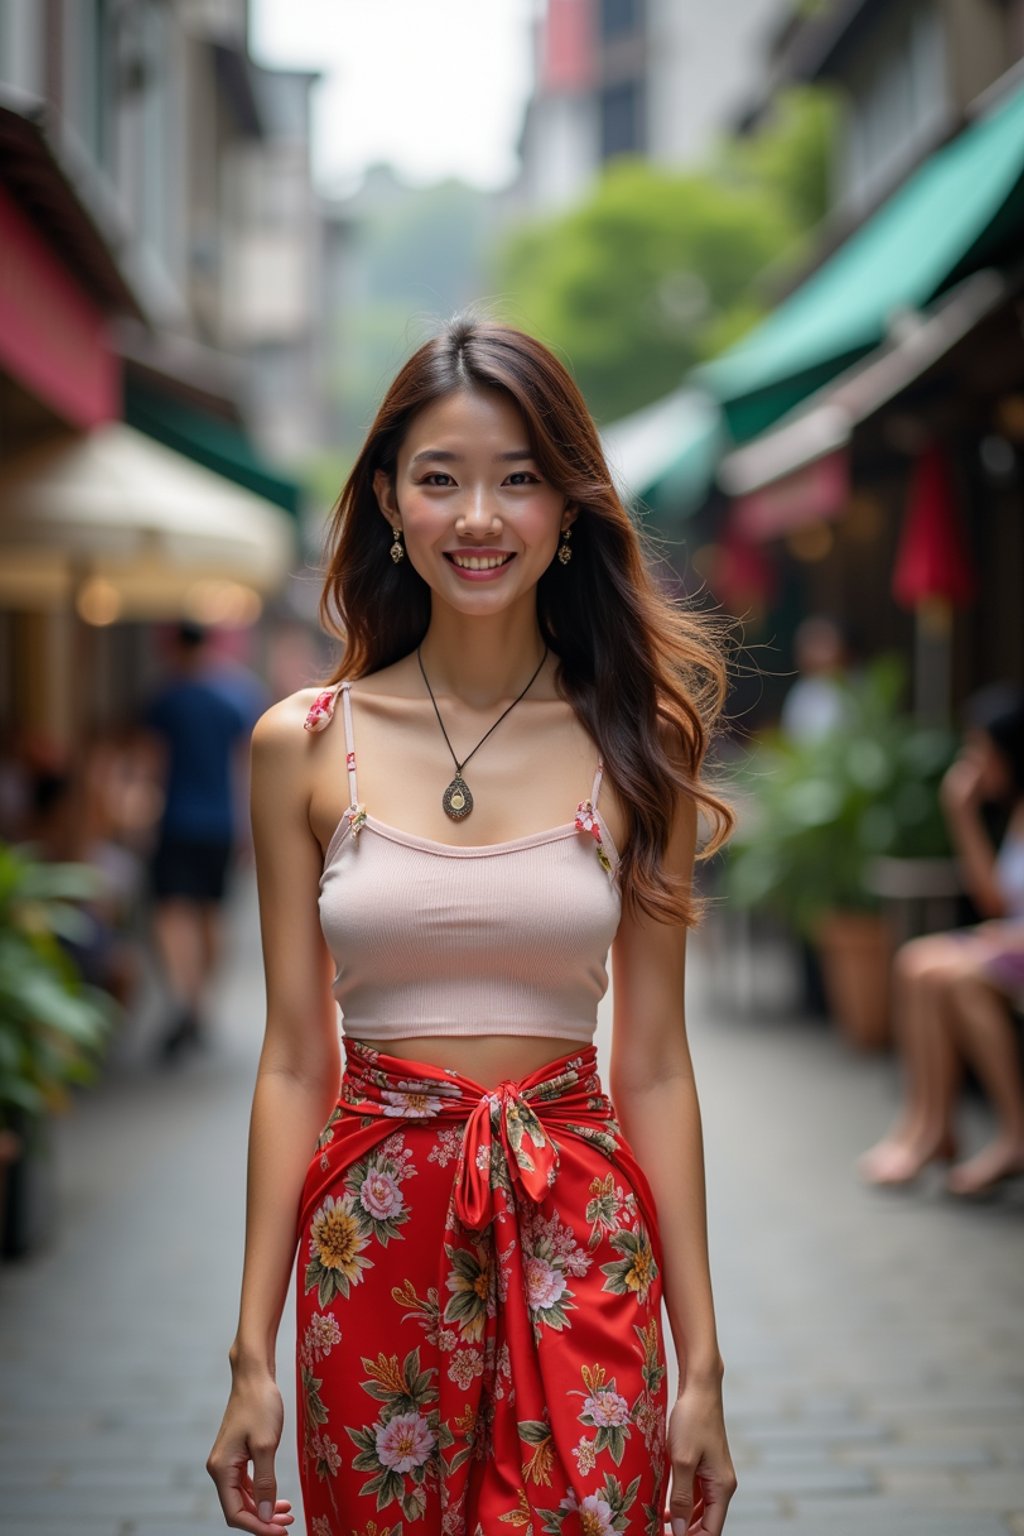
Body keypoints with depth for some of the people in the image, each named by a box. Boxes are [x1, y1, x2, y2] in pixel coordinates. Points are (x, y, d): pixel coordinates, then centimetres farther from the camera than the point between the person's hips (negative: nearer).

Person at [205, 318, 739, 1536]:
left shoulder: (636, 743, -1)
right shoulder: (304, 745, 0)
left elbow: (653, 1065, 1)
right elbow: (293, 1060, 2)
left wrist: (700, 1364, 0)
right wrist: (251, 1355, 1)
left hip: (579, 1245, 0)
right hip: (373, 1233, 1)